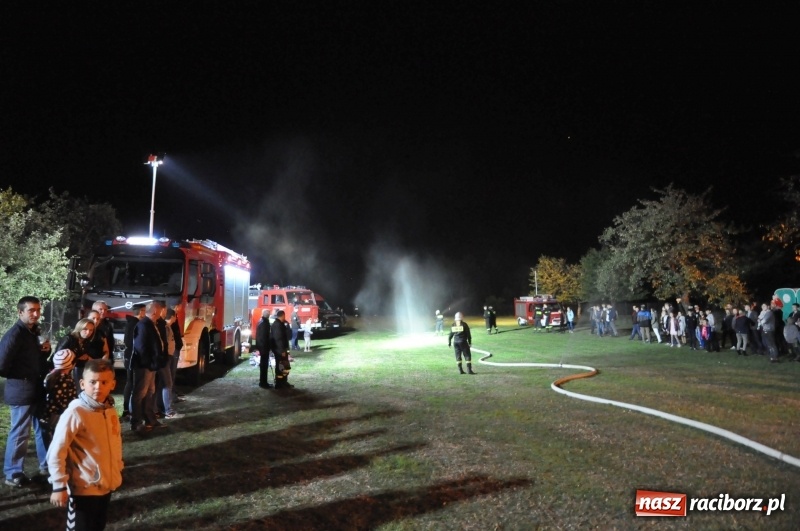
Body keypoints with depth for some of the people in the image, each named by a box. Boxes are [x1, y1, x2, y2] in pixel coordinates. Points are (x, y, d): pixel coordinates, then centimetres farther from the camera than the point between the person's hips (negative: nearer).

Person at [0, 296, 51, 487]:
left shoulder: (34, 332, 9)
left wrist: (46, 351, -2)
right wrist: (24, 376, -9)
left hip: (37, 389, 8)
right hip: (21, 391, -8)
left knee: (43, 429, 17)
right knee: (20, 433, 4)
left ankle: (47, 465, 31)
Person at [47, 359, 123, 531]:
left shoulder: (110, 409, 0)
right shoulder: (75, 413, -22)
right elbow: (56, 452, -19)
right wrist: (59, 486, -18)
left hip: (107, 484, 7)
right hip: (83, 488, -7)